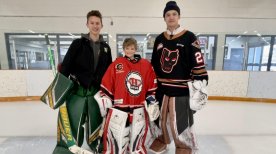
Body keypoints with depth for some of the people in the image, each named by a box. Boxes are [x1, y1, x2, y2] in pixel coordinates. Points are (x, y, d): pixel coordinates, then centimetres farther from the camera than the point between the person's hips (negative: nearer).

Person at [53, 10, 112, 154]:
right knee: (71, 125, 0)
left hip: (96, 92, 3)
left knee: (96, 124, 15)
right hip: (77, 91, -2)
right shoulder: (78, 43, 1)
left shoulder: (106, 47, 10)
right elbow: (65, 66, -4)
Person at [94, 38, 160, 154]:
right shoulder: (116, 64, -2)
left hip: (139, 111, 2)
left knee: (137, 145, 21)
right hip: (119, 110, -2)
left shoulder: (146, 65, 3)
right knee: (116, 144, 8)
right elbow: (106, 86, -1)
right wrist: (104, 102, -2)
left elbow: (151, 87, 8)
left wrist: (151, 103, 5)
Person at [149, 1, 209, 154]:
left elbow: (198, 63, -7)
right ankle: (162, 140, 45)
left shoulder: (189, 37, -4)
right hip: (161, 87, 5)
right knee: (160, 117, 18)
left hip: (181, 88, -4)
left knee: (181, 122, 1)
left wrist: (199, 85, -13)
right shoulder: (159, 39, 10)